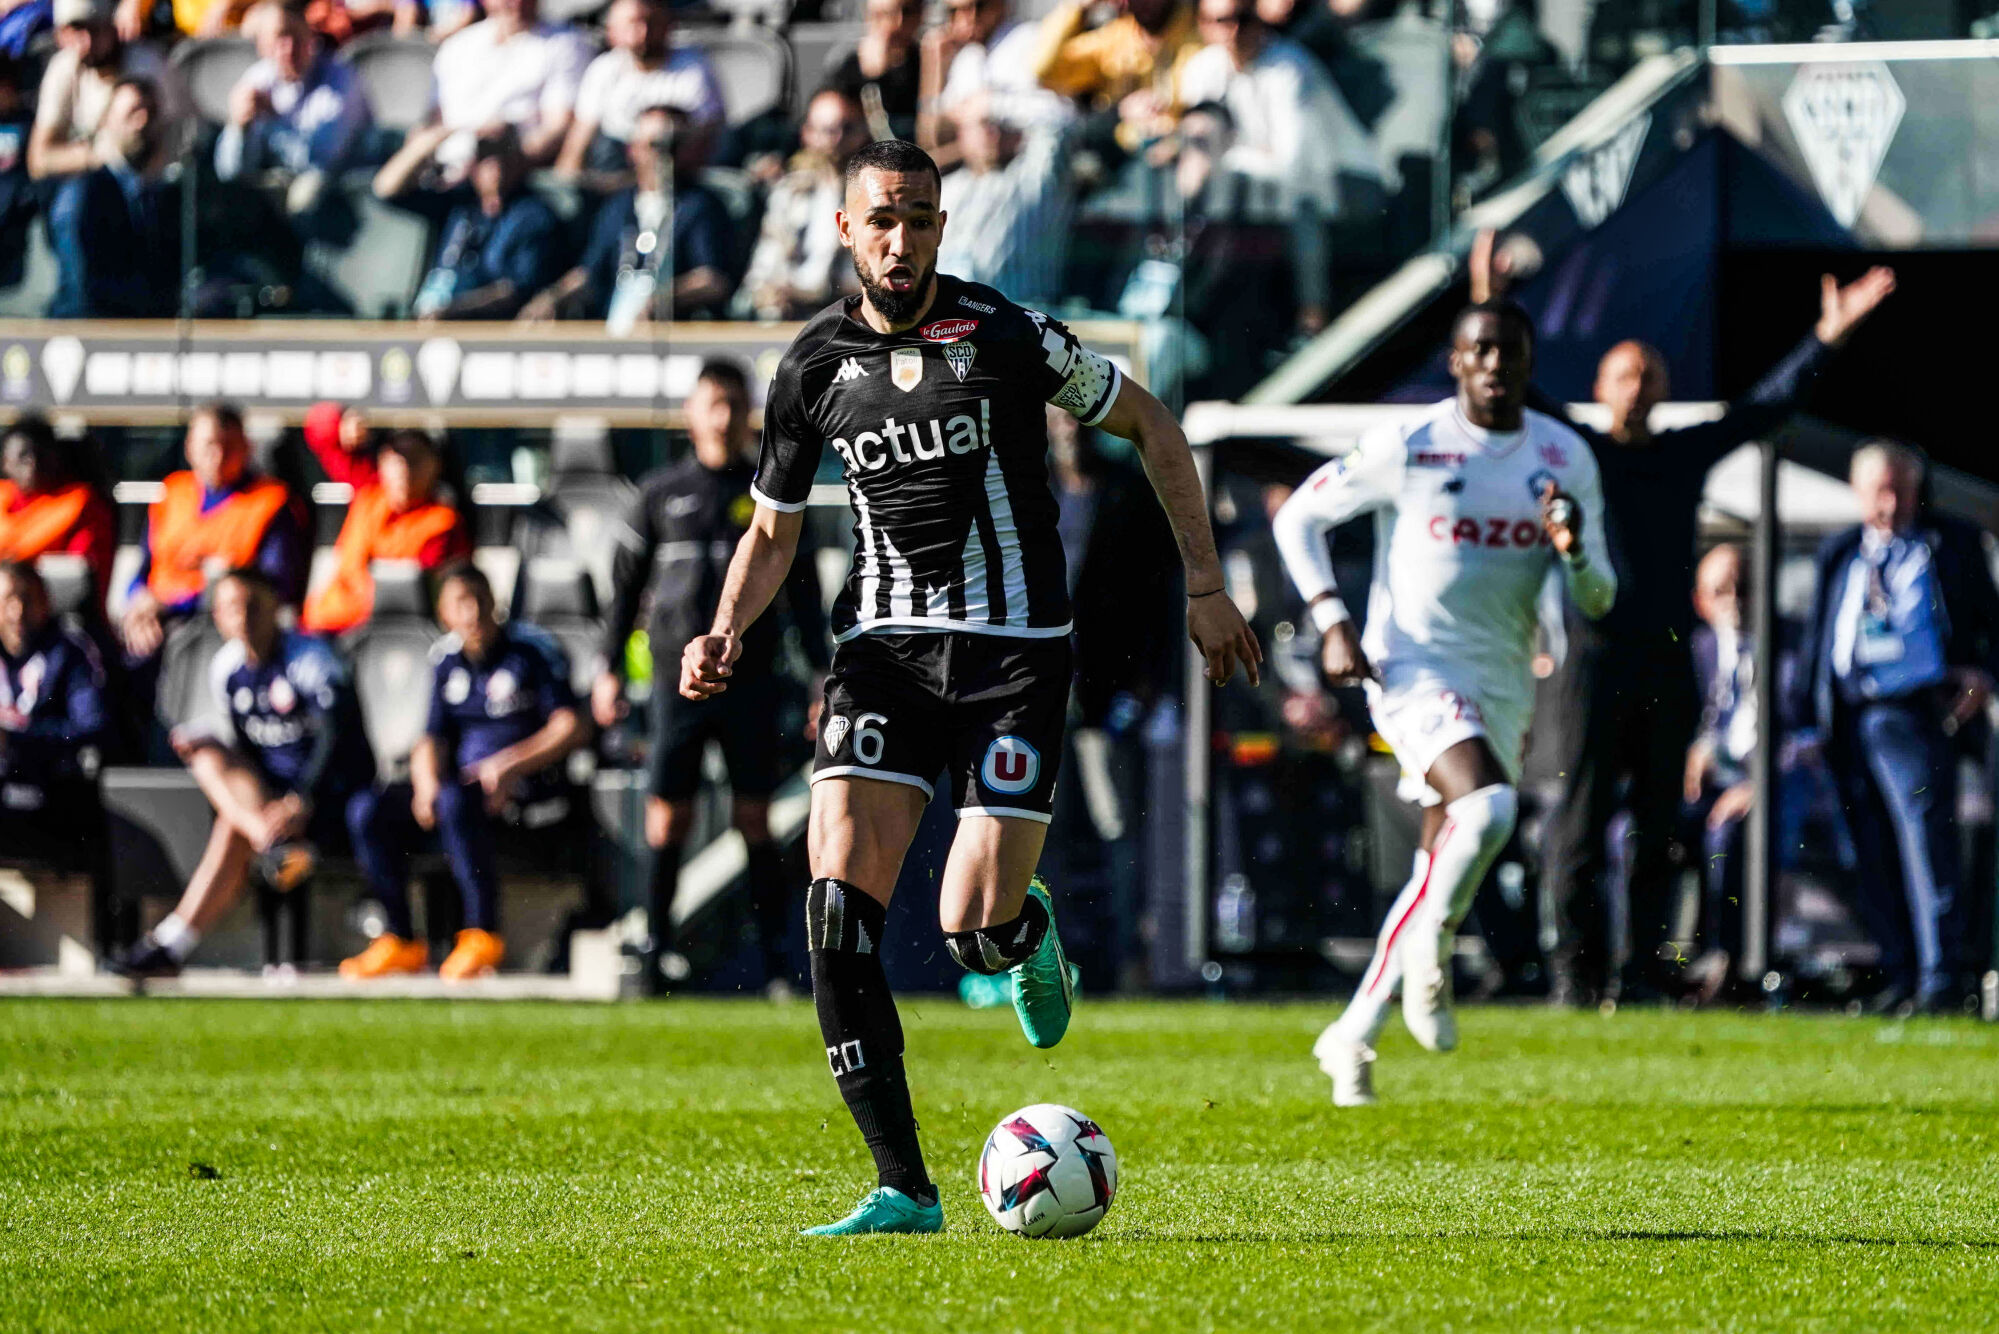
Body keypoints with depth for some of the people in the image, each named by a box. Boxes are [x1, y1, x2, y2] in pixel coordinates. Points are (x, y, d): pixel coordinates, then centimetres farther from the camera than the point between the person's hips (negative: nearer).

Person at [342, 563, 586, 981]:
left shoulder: (533, 648, -4)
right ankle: (401, 941, -9)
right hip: (461, 783, 6)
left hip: (527, 789, -6)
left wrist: (508, 766, -22)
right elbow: (432, 741, 12)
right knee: (368, 813, -13)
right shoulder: (448, 660, 13)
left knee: (456, 801, -38)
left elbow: (571, 728, -11)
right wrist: (427, 787, -10)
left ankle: (482, 936, -31)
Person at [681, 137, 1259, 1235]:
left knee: (972, 930, -11)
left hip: (1012, 650, -3)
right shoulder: (815, 367, 5)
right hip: (882, 649, 3)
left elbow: (1149, 426, 7)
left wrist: (1204, 588, 4)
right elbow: (772, 528, 17)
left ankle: (1027, 931, 31)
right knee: (838, 906, -16)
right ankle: (903, 1187, -12)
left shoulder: (1007, 336, -5)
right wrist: (724, 634, -2)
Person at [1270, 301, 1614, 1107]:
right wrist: (1332, 622, -8)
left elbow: (1596, 600, 8)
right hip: (1415, 671, -5)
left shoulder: (1566, 459, 6)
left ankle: (1352, 1037, 20)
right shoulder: (1407, 448, -6)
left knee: (1439, 876, 7)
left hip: (1504, 689, 5)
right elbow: (1297, 519, 3)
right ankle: (1429, 959, -8)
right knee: (1487, 807, -31)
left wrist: (1575, 551, -15)